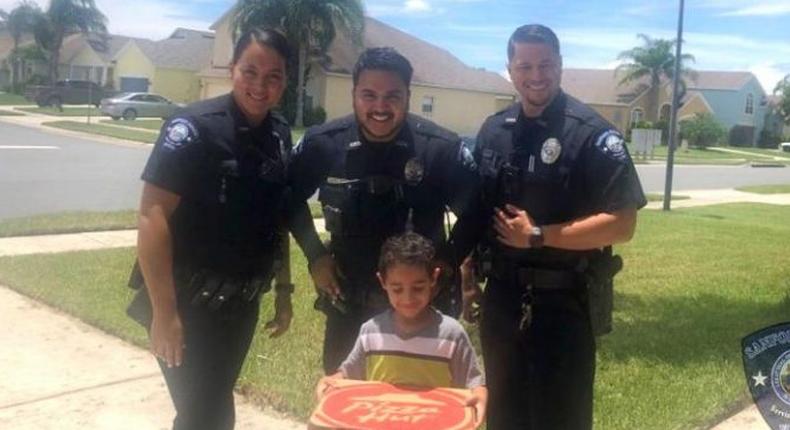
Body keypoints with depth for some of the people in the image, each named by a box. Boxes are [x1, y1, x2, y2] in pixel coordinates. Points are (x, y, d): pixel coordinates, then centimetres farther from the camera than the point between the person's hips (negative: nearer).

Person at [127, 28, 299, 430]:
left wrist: (283, 289, 12)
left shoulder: (279, 134, 3)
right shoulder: (194, 127, -17)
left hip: (242, 301, 6)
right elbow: (151, 216, -21)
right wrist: (165, 312, -24)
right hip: (189, 300, -6)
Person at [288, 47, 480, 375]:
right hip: (347, 300, 2)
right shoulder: (322, 143, -12)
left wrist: (449, 261, -10)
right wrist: (315, 255, -1)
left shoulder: (443, 148, -17)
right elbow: (290, 199, 6)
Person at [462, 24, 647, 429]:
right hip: (501, 297, 5)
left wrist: (538, 236, -17)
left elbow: (621, 224, -17)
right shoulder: (492, 131, 5)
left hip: (564, 302, -5)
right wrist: (468, 279, 10)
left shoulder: (591, 133, -12)